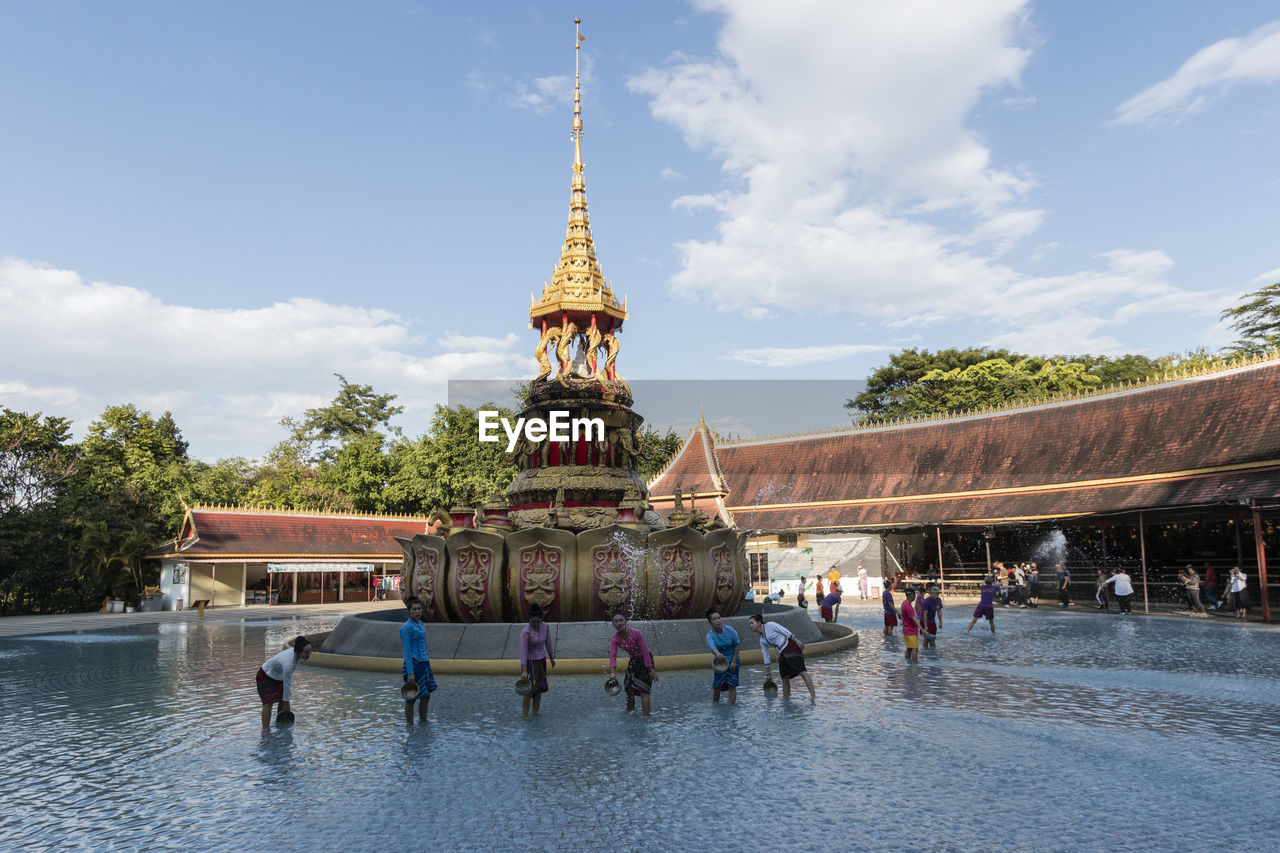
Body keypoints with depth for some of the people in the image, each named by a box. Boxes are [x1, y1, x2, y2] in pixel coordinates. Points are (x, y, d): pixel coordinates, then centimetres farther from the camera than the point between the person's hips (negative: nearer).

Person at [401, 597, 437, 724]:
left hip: (424, 664, 8)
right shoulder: (407, 627, -13)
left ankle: (423, 721, 29)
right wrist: (410, 673, -20)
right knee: (411, 698, 2)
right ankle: (410, 726, 12)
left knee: (426, 696, 15)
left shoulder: (420, 624, 12)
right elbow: (407, 651, -17)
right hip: (413, 664, -8)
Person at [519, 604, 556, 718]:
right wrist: (524, 671, -29)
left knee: (540, 687, 11)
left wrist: (551, 658, 18)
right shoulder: (525, 631, -23)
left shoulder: (545, 627, -7)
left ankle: (535, 712, 24)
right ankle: (525, 713, 6)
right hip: (530, 661, -6)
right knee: (531, 688, -6)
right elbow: (523, 651, -25)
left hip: (542, 660, 6)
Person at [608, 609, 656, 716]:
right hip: (633, 661, 6)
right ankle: (630, 710, 40)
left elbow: (645, 652, -24)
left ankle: (645, 715, -15)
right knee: (629, 688, 17)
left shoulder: (636, 633, -29)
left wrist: (650, 670, -20)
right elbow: (613, 655, -25)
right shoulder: (614, 639, -15)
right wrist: (612, 670, -42)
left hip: (645, 660, -6)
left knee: (643, 690, -15)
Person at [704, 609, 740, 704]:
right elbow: (712, 646, -36)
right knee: (717, 686, -4)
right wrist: (718, 653, -58)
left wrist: (734, 661, -9)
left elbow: (737, 645, -6)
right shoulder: (710, 635, -15)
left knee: (732, 685, -7)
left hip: (732, 661, 0)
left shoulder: (729, 630, -13)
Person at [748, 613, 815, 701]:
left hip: (790, 647, -8)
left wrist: (798, 642, -13)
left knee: (802, 671, -17)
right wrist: (767, 674, 22)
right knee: (785, 678, 5)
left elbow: (787, 632, -6)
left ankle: (813, 696, -24)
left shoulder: (770, 625, -2)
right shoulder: (762, 641, 16)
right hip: (782, 655, 8)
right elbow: (766, 658, 21)